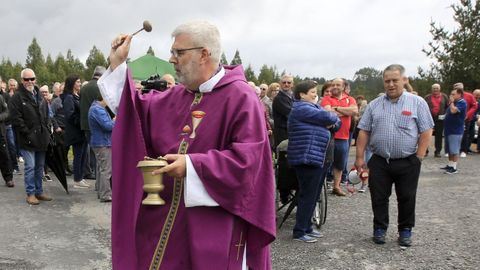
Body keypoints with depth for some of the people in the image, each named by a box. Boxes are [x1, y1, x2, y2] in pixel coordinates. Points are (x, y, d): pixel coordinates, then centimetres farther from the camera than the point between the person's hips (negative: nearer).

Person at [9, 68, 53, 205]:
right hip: (28, 140, -6)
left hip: (41, 138, 6)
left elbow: (47, 115, 19)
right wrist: (28, 134, -16)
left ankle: (39, 191, 22)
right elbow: (16, 119, -13)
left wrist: (47, 131, 8)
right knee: (30, 166, -6)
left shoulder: (40, 96, 15)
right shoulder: (17, 97, -7)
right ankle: (30, 193, 5)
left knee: (40, 167, 13)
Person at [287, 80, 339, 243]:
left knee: (313, 195, 15)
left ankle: (306, 227, 25)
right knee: (308, 196, -6)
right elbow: (327, 117, -18)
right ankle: (299, 232, 1)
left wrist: (331, 122, -5)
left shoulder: (312, 107, 19)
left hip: (316, 158, 10)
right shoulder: (302, 108, -12)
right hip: (307, 158, -10)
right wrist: (334, 118, 4)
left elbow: (336, 122, 17)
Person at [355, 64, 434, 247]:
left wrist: (418, 158, -8)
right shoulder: (374, 105, 6)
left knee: (407, 199, 8)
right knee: (379, 198, 7)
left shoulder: (417, 103, -1)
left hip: (407, 163, -2)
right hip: (379, 162, 2)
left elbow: (426, 132, -3)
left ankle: (405, 231, 24)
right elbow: (363, 132, 6)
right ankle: (380, 229, 23)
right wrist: (360, 157, 0)